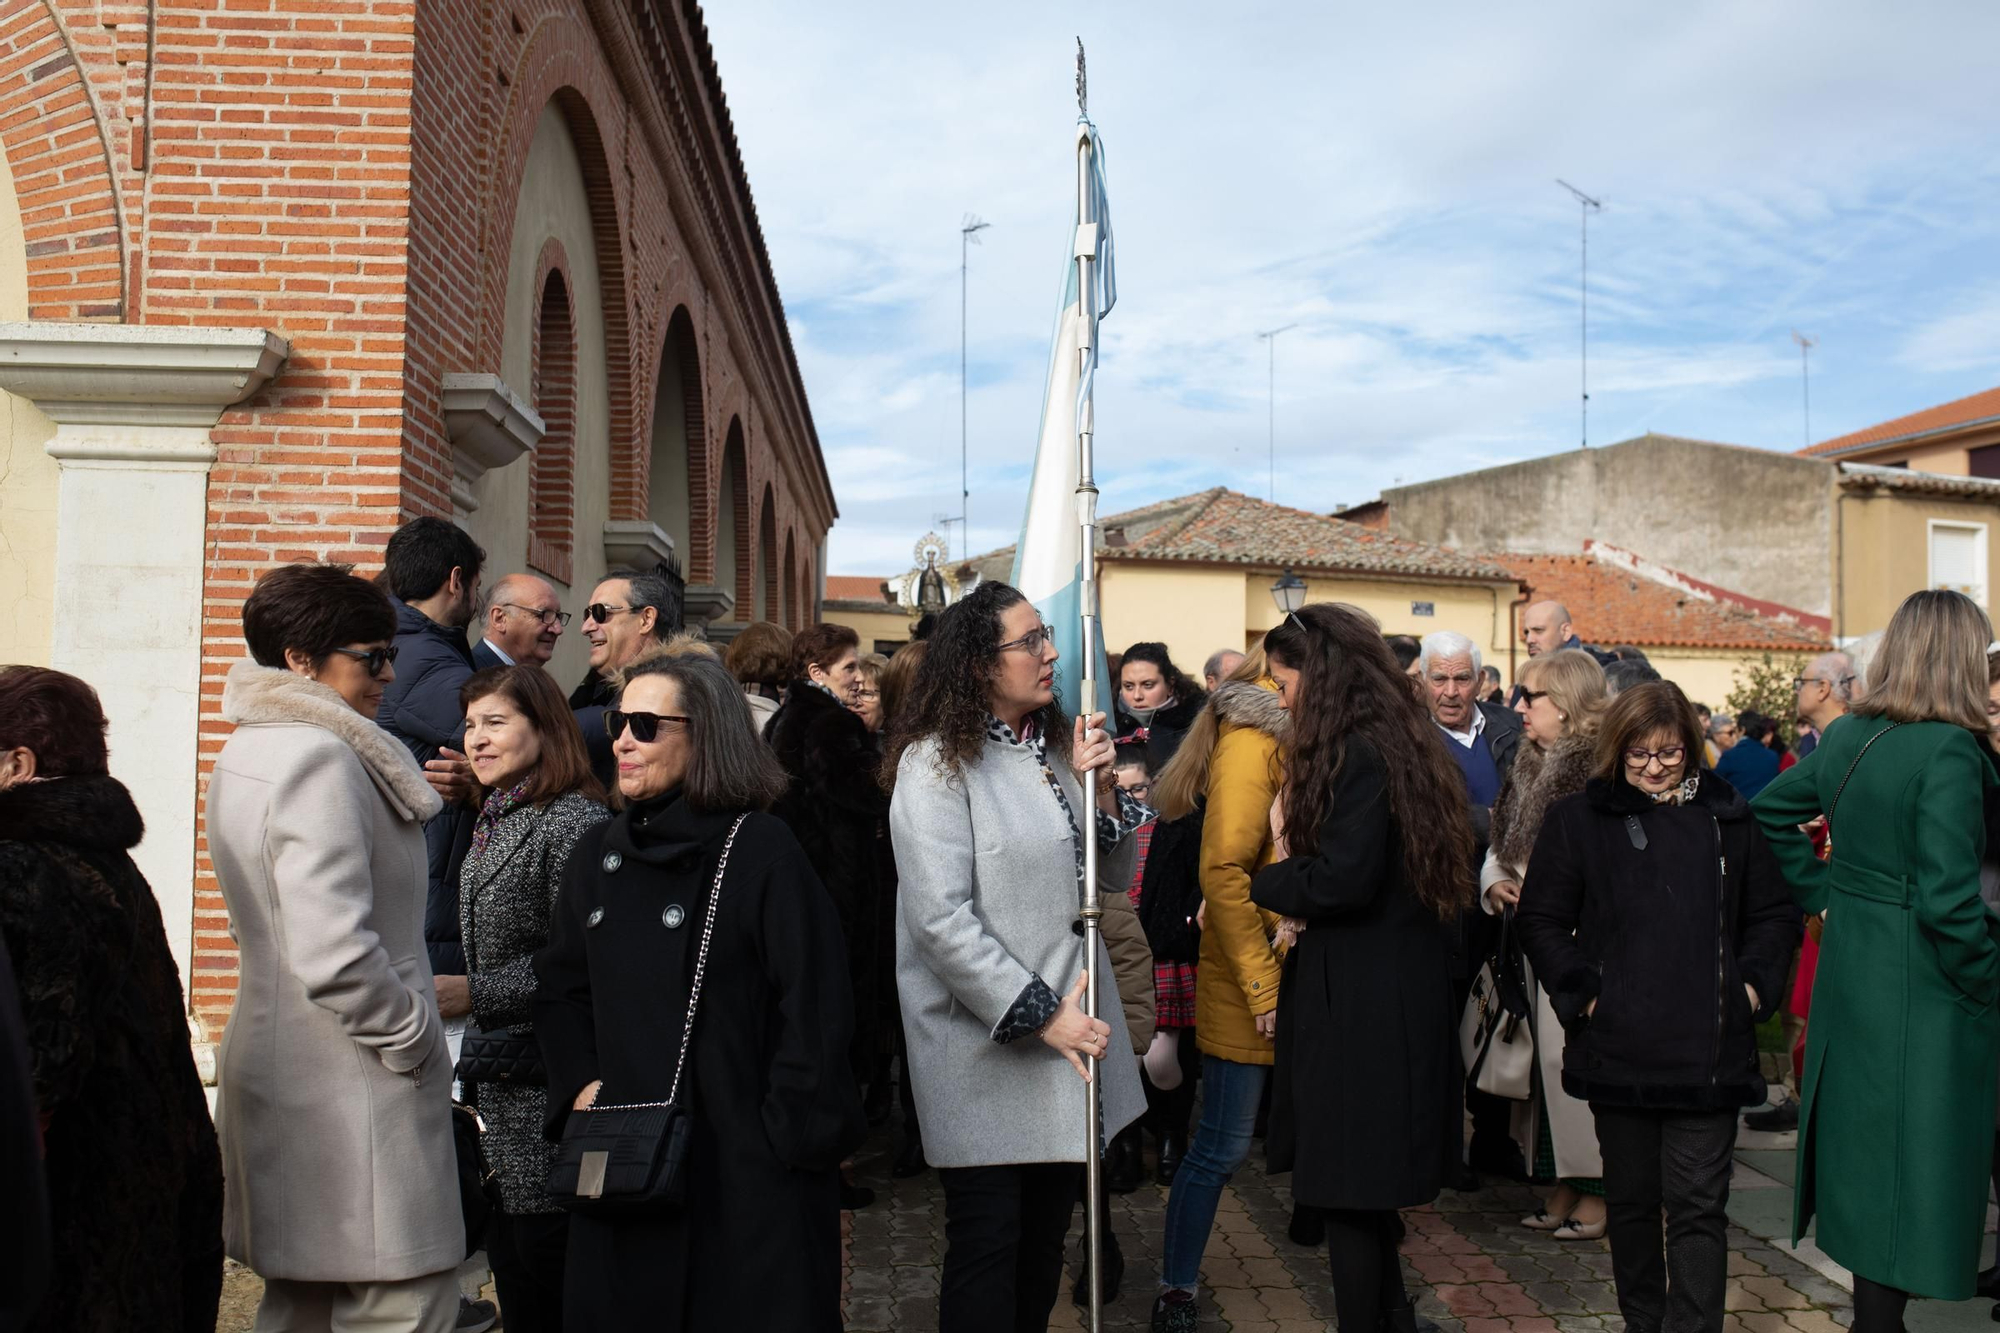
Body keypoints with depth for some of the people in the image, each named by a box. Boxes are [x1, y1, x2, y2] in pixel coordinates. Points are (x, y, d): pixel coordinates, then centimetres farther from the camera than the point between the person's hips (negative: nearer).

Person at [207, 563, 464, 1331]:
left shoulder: (248, 751, 13)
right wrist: (415, 1034, -13)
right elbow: (335, 956, -26)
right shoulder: (318, 758, -18)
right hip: (353, 1093, -10)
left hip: (276, 1070, 10)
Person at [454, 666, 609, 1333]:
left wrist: (472, 993, -19)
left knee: (544, 1259, 0)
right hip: (495, 1083, 9)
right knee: (509, 1259, 14)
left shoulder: (574, 822, -15)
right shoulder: (495, 822, 14)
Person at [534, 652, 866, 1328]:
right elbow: (560, 988, 18)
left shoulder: (761, 849, -10)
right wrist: (578, 1088, 5)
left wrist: (792, 1134, -13)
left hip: (747, 1167, -5)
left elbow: (814, 1003, -12)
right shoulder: (597, 852, 9)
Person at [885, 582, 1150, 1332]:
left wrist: (1099, 790, -5)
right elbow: (941, 918, -19)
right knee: (988, 1243, 3)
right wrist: (1039, 1014, -18)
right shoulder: (938, 763, -12)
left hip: (1072, 1030, 7)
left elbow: (1111, 878, 12)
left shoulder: (1056, 747, 10)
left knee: (1047, 1235, 15)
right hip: (988, 1042, -7)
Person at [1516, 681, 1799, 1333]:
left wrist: (1754, 985, 1)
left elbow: (1775, 913, 14)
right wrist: (1582, 994, -8)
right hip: (1619, 1046, 0)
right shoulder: (1578, 819, 2)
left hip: (1709, 1050, 0)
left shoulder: (1728, 818, 7)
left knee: (1698, 1205, 0)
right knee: (1632, 1199, 13)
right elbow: (1542, 921, 2)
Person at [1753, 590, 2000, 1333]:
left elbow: (1767, 813, 16)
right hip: (1921, 993, -8)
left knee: (1862, 1150, 20)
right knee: (1908, 1167, 3)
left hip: (1849, 965, 8)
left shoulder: (1847, 736, 3)